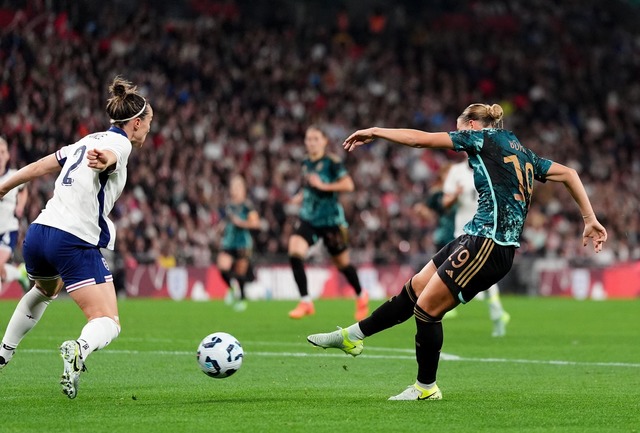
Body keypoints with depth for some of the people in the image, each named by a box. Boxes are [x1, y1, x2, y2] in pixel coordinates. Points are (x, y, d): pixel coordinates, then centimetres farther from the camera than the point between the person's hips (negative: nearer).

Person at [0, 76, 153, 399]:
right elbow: (106, 154, -32)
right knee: (108, 323, -7)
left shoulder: (90, 140, 18)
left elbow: (38, 167, 25)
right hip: (75, 242, -8)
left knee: (45, 291, 40)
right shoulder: (119, 143, -5)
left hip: (37, 234, 8)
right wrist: (104, 159, -56)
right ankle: (80, 350, -41)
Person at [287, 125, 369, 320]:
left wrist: (323, 186, -24)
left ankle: (361, 297, 36)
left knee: (342, 263, 8)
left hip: (331, 219, -5)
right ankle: (306, 302, -14)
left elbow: (348, 185, -20)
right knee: (294, 252, -19)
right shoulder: (306, 163, 8)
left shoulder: (332, 161, -11)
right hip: (308, 218, 5)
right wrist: (302, 196, 7)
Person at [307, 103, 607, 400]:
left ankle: (426, 387, 8)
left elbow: (422, 139, -4)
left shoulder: (484, 137, -1)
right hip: (477, 239, 9)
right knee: (416, 287, 14)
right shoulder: (523, 154, 21)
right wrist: (590, 220, 18)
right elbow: (568, 174, 19)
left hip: (488, 244, -9)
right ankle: (352, 336, 21)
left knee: (427, 307, -3)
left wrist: (374, 132, 5)